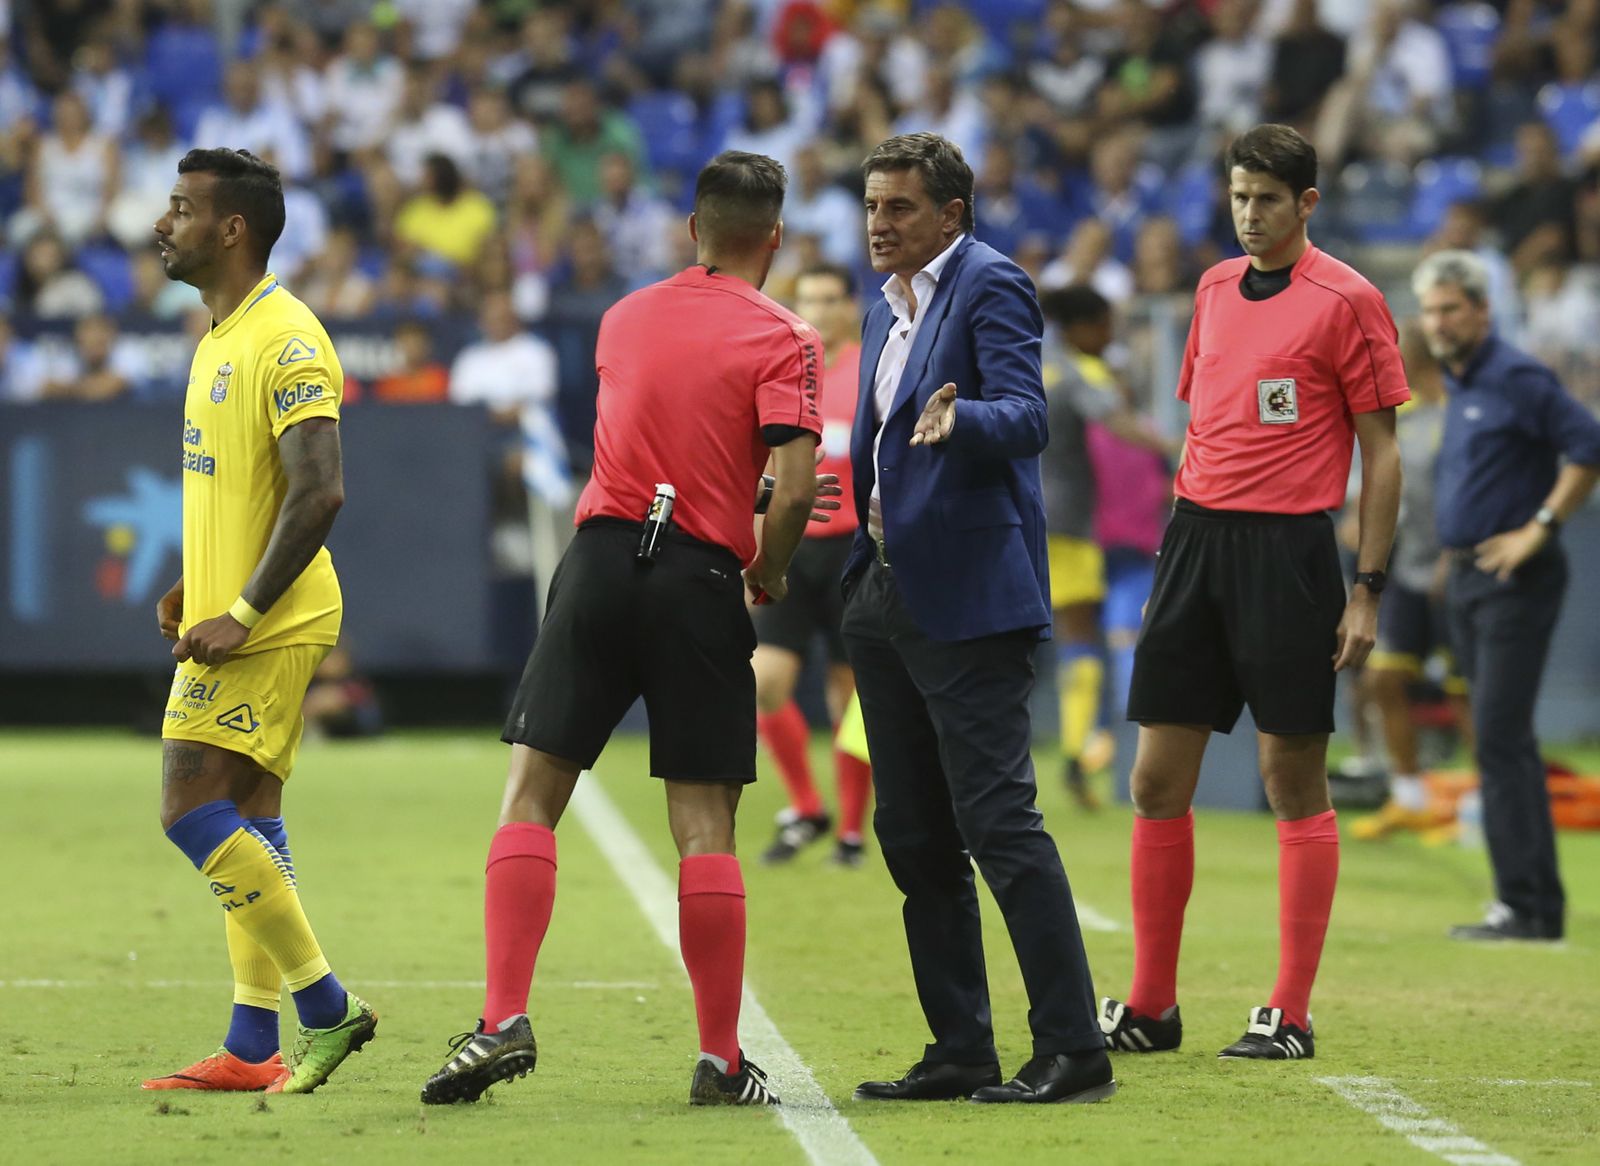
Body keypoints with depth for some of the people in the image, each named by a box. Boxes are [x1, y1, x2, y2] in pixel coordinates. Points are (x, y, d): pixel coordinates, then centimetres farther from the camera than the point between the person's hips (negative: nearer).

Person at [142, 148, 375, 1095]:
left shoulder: (286, 341, -16)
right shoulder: (223, 338, 16)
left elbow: (320, 493, -22)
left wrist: (241, 615, -22)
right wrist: (197, 589, 12)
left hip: (270, 627, -10)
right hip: (229, 620, 10)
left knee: (193, 810, -13)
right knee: (246, 824, 8)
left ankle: (325, 1003, -8)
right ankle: (253, 1048, 10)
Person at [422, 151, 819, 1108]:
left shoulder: (624, 319, 14)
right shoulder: (784, 338, -1)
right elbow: (794, 485, -12)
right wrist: (769, 572, 6)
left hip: (604, 555, 2)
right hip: (702, 580, -2)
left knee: (532, 796, 2)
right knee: (705, 825, 2)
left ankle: (505, 1020, -12)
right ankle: (723, 1061, 4)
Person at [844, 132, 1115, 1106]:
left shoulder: (990, 287, -8)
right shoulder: (888, 307, 18)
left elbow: (1026, 419, -21)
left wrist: (957, 421, -40)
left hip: (968, 595, -9)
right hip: (886, 590, 9)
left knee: (998, 819, -12)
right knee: (913, 835, 9)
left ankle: (1074, 1051, -10)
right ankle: (961, 1053, 14)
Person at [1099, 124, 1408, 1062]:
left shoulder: (1346, 300, -5)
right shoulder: (1215, 290, 14)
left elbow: (1382, 453, -4)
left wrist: (1368, 591, -9)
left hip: (1288, 549, -6)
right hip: (1199, 534, 6)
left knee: (1296, 783, -2)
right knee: (1158, 780, 3)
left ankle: (1291, 1016, 3)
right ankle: (1150, 1007, 11)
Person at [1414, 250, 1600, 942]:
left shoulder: (1514, 379, -13)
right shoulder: (1459, 384, 16)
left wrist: (1539, 529, -18)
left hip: (1513, 578, -10)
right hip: (1466, 576, 10)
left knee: (1501, 737, -14)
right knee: (1500, 738, 11)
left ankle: (1526, 906, -15)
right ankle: (1536, 902, 15)